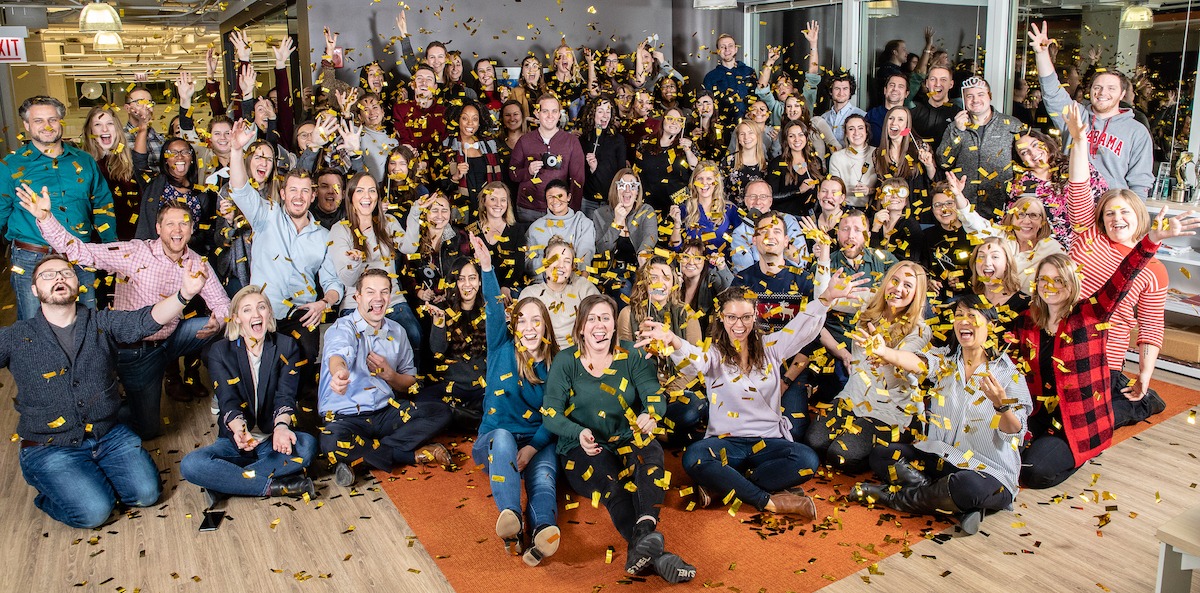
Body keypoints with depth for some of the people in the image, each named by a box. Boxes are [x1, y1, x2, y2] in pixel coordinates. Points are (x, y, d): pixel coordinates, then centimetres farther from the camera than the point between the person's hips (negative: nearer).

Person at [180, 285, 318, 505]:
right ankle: (277, 486, -28)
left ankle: (224, 485, -27)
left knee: (307, 444, -33)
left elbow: (286, 395, -10)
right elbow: (228, 400, -11)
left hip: (272, 440, 0)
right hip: (235, 440, 0)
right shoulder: (219, 352, 2)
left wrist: (281, 426, -33)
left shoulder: (287, 347, 3)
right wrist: (239, 430, -35)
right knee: (190, 464, -28)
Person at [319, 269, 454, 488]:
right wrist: (339, 373, -59)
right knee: (331, 442, -38)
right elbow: (338, 356, -34)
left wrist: (390, 375, -9)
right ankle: (412, 456, -17)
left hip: (387, 412, 5)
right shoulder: (343, 328, -8)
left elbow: (410, 383, 15)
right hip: (346, 415, -5)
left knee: (440, 412, -16)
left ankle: (358, 457, -19)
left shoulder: (396, 332, 9)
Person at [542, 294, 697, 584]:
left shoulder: (632, 356, 7)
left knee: (651, 449, -33)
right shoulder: (565, 361, 3)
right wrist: (579, 433, -26)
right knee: (612, 485, -34)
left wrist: (650, 415, -33)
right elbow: (550, 413, -4)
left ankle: (645, 532, -51)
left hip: (626, 444, 2)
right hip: (583, 450, -2)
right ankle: (656, 554, -49)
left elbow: (654, 393, -7)